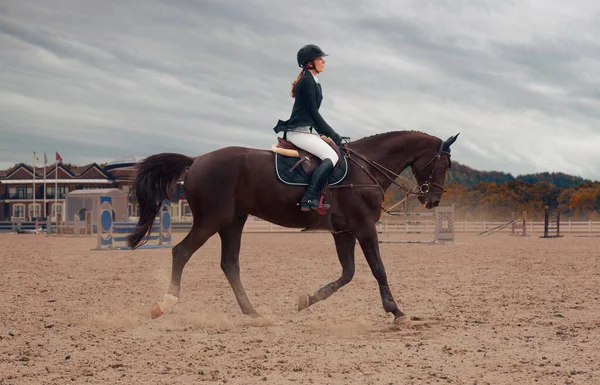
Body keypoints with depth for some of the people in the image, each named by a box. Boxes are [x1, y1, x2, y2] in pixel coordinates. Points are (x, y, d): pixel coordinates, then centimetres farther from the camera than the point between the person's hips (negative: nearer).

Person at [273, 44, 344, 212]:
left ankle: (318, 196, 4)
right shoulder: (308, 81, -10)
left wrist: (328, 133, 18)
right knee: (331, 157, -22)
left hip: (303, 130, 11)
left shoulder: (312, 81, 21)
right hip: (299, 131, -11)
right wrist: (332, 134, -9)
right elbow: (313, 112, -14)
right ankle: (309, 198, -31)